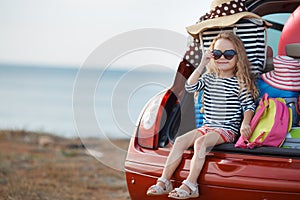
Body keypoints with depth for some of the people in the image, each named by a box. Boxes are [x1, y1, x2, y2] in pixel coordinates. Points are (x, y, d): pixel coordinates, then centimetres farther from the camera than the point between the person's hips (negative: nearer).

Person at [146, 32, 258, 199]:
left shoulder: (240, 82, -2)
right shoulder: (209, 78, 12)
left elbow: (249, 105, -4)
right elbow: (190, 87, -2)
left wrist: (245, 123, -21)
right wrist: (202, 65, -7)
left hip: (227, 129, -6)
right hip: (207, 127, 6)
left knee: (200, 142, -31)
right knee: (181, 141, -15)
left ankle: (191, 185, -36)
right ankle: (164, 181, -17)